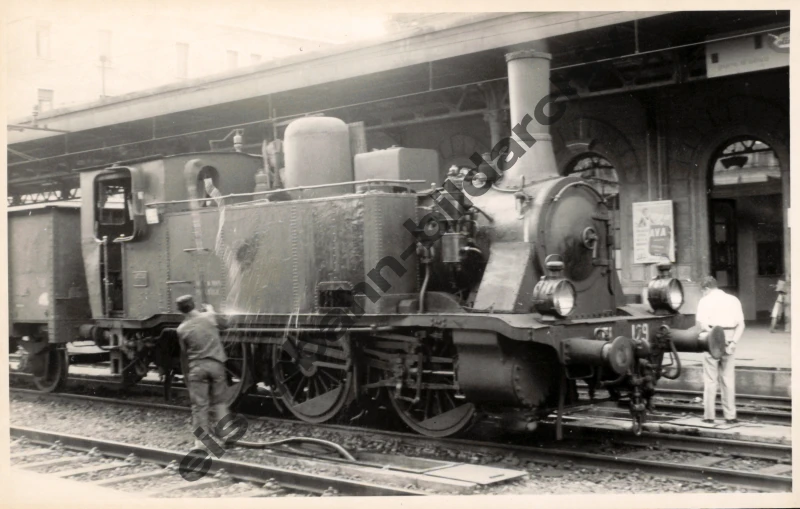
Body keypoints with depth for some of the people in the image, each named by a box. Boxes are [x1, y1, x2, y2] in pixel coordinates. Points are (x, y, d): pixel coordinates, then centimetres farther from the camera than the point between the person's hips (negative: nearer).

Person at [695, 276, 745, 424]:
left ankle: (709, 415, 6)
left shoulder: (705, 301, 0)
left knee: (710, 380, 4)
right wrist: (733, 342, -5)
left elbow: (702, 324, -15)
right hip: (729, 341, 3)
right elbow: (741, 325, 2)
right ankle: (730, 416, 9)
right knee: (728, 379, 9)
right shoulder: (733, 300, 11)